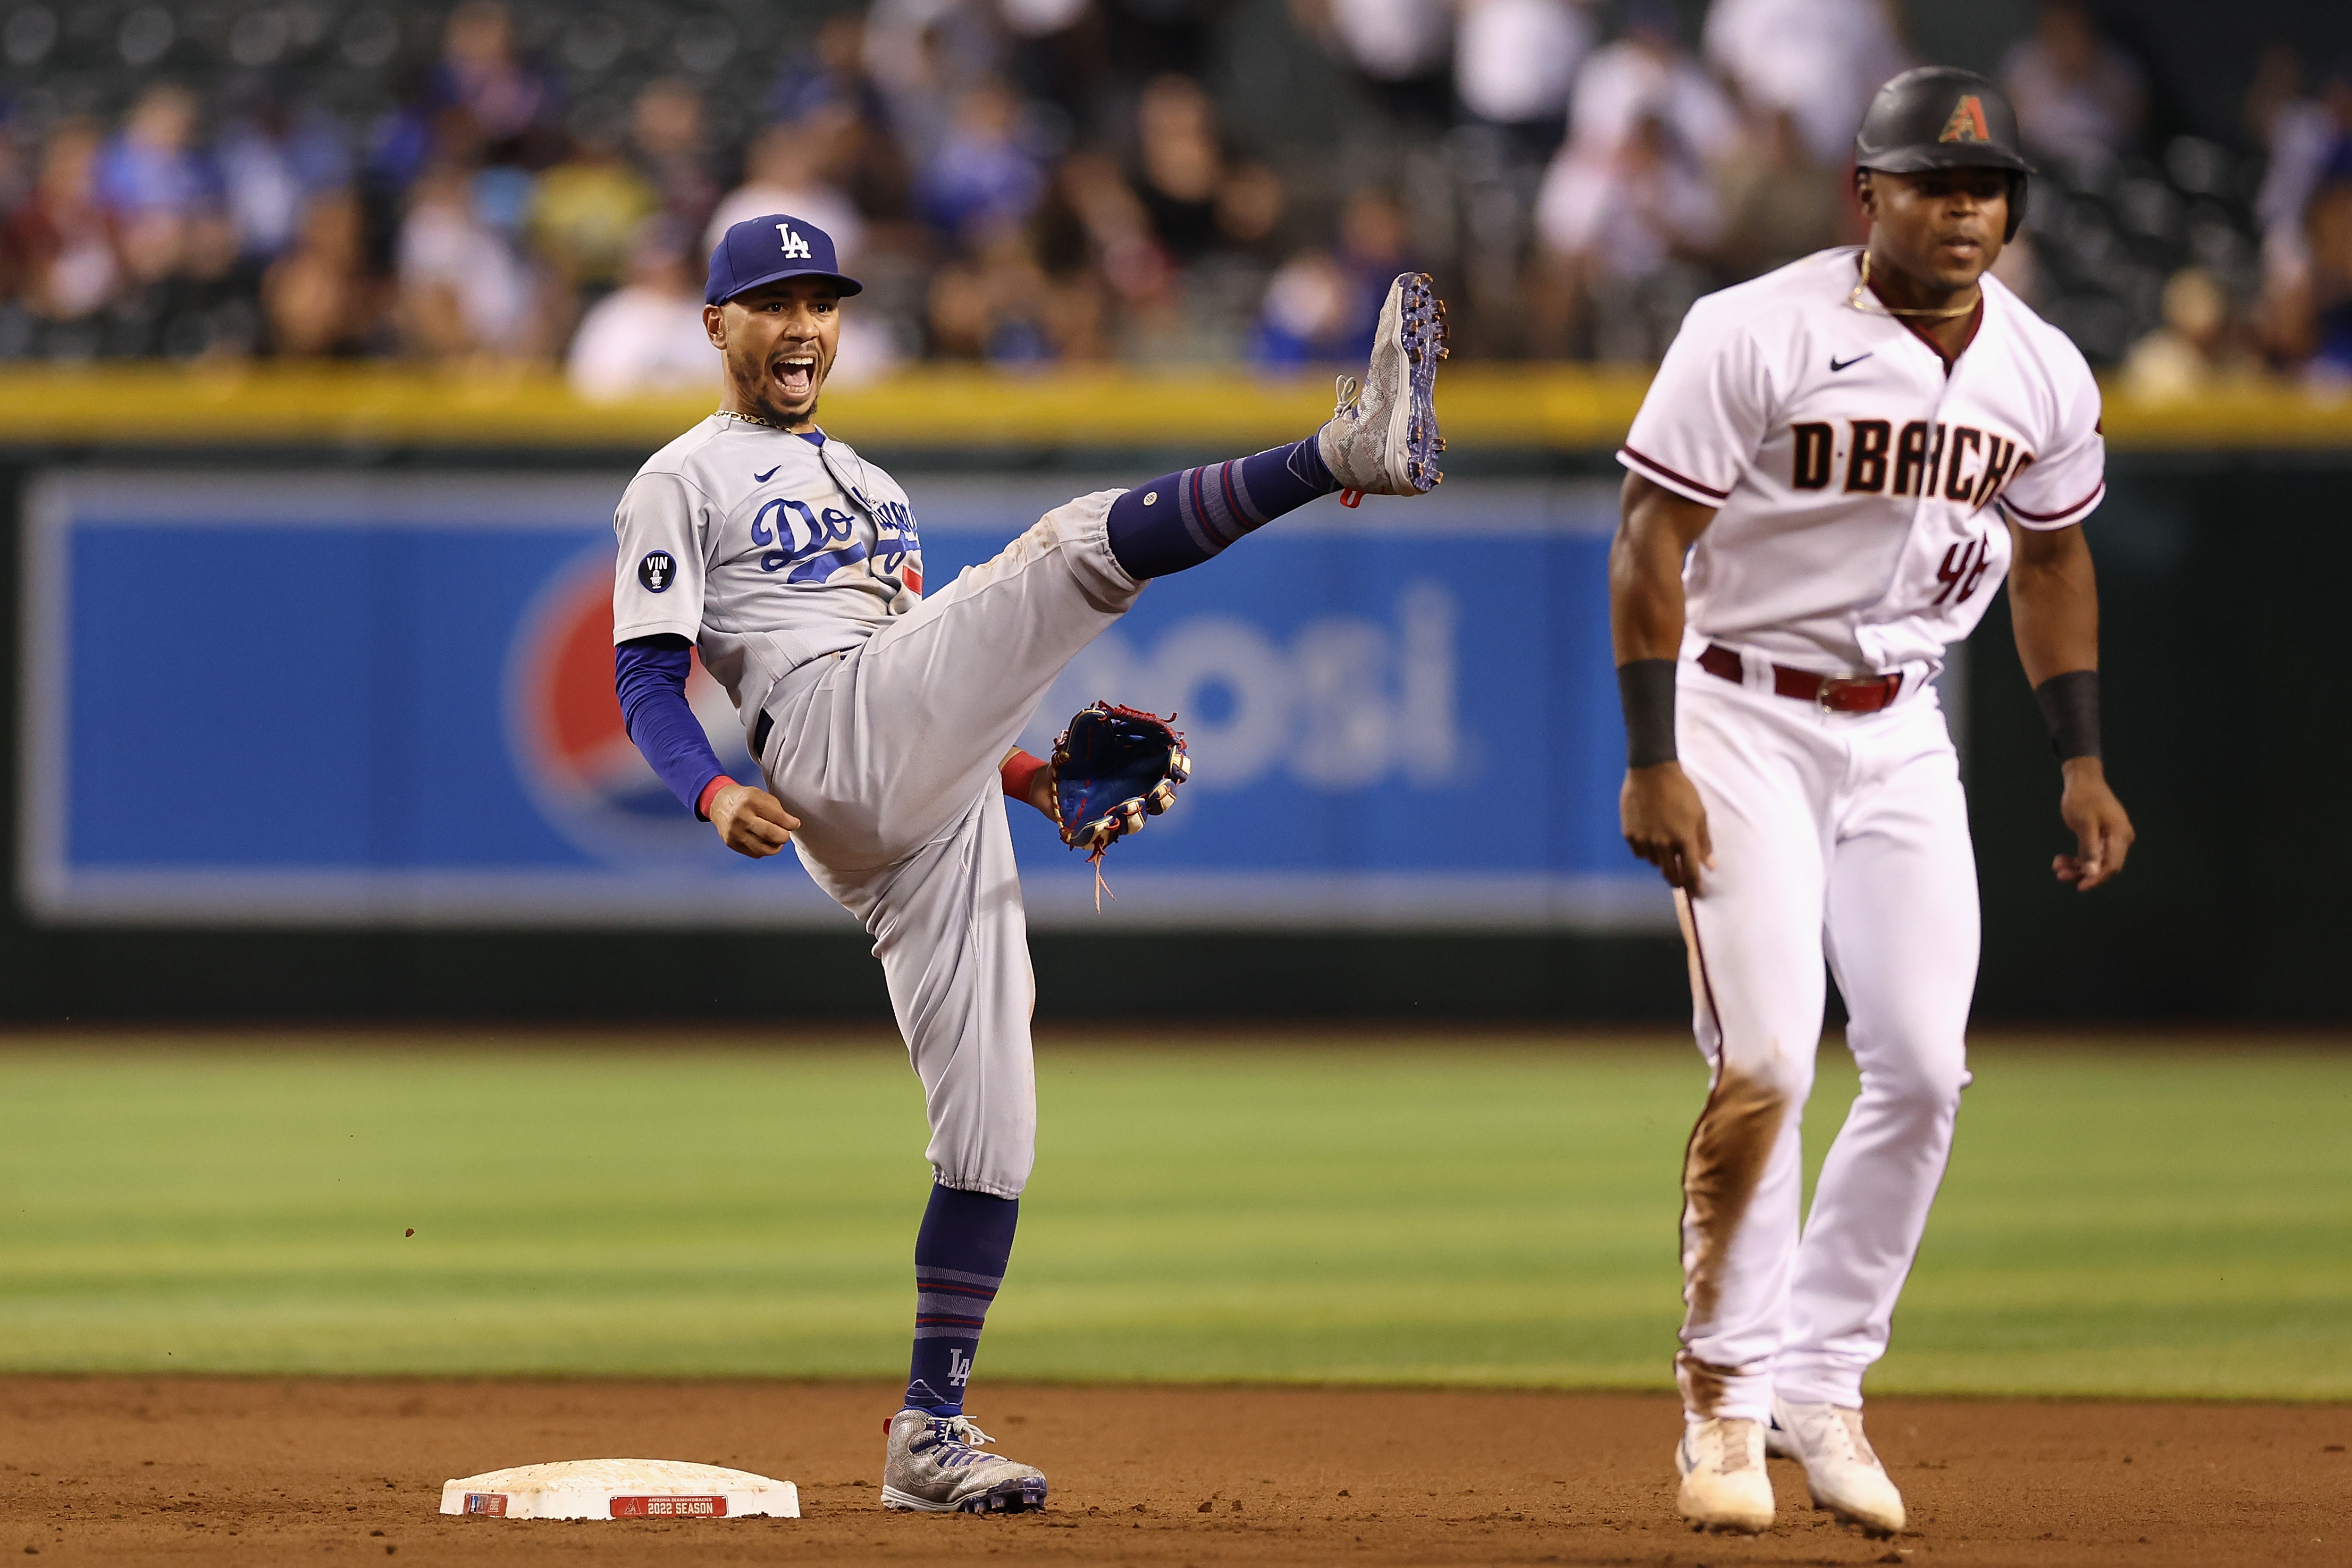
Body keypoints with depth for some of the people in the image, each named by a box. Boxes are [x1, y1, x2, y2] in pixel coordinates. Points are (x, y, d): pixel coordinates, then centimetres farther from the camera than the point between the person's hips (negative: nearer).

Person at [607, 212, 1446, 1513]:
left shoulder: (869, 486, 33)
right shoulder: (681, 485, 10)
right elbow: (646, 678, -1)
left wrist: (1017, 767, 17)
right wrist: (715, 794, -19)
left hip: (939, 814, 8)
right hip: (823, 748, -7)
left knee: (990, 1126, 1)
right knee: (1075, 548, -22)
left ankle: (930, 1433, 2)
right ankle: (1348, 448, -40)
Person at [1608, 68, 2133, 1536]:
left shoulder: (2044, 374, 0)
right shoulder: (1756, 336, -16)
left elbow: (2051, 556, 16)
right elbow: (1653, 541, -14)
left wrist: (2083, 762, 11)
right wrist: (1654, 765, -19)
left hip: (1903, 730, 5)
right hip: (1743, 716, -5)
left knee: (1923, 1069, -2)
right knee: (1765, 1065, -13)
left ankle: (1822, 1383, 12)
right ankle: (1725, 1397, -1)